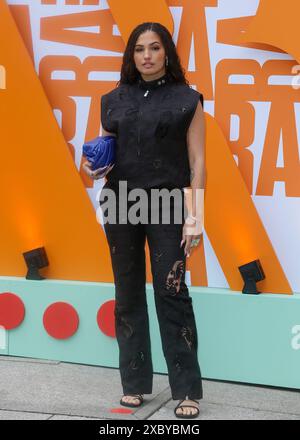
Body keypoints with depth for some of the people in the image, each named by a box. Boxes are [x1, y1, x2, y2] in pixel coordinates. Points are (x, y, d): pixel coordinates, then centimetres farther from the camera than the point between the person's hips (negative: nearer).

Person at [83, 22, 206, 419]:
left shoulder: (187, 100, 2)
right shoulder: (113, 100, 11)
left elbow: (197, 162, -1)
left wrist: (196, 216, -9)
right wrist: (95, 168, -4)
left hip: (168, 205, -4)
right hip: (120, 204, 4)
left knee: (171, 295, -6)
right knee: (128, 295, 8)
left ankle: (187, 390, 1)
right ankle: (135, 382, 18)